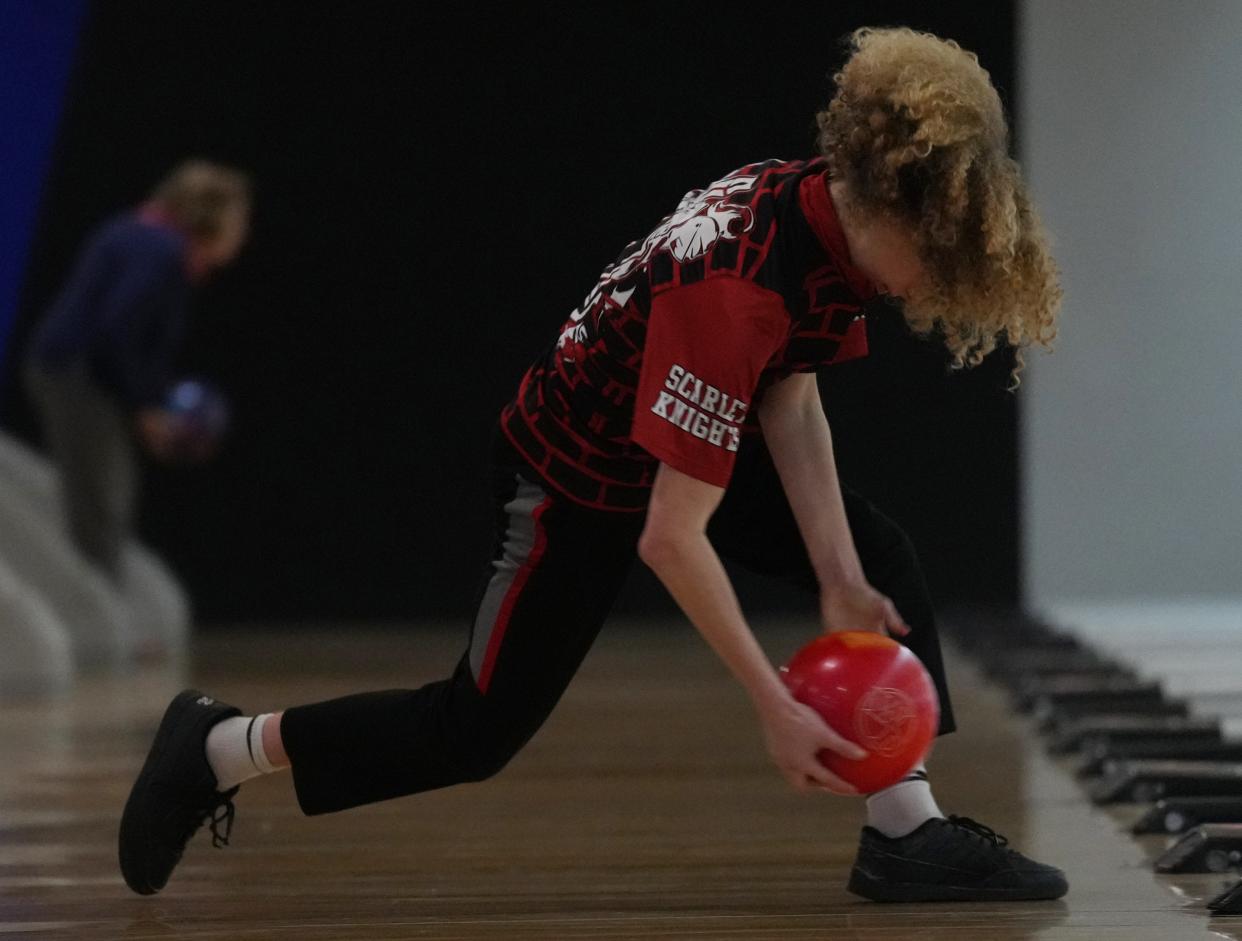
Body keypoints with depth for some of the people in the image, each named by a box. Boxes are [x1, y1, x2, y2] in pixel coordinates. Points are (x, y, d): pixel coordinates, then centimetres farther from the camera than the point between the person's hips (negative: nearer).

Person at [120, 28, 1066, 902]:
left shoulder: (832, 203, -16)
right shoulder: (731, 290, -40)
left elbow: (790, 397, -4)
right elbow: (671, 538, -38)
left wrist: (838, 573, -12)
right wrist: (773, 704, -33)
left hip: (694, 440, 8)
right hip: (579, 477, -8)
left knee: (881, 561, -5)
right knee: (478, 732, 1)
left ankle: (907, 831, -2)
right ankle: (221, 747, 17)